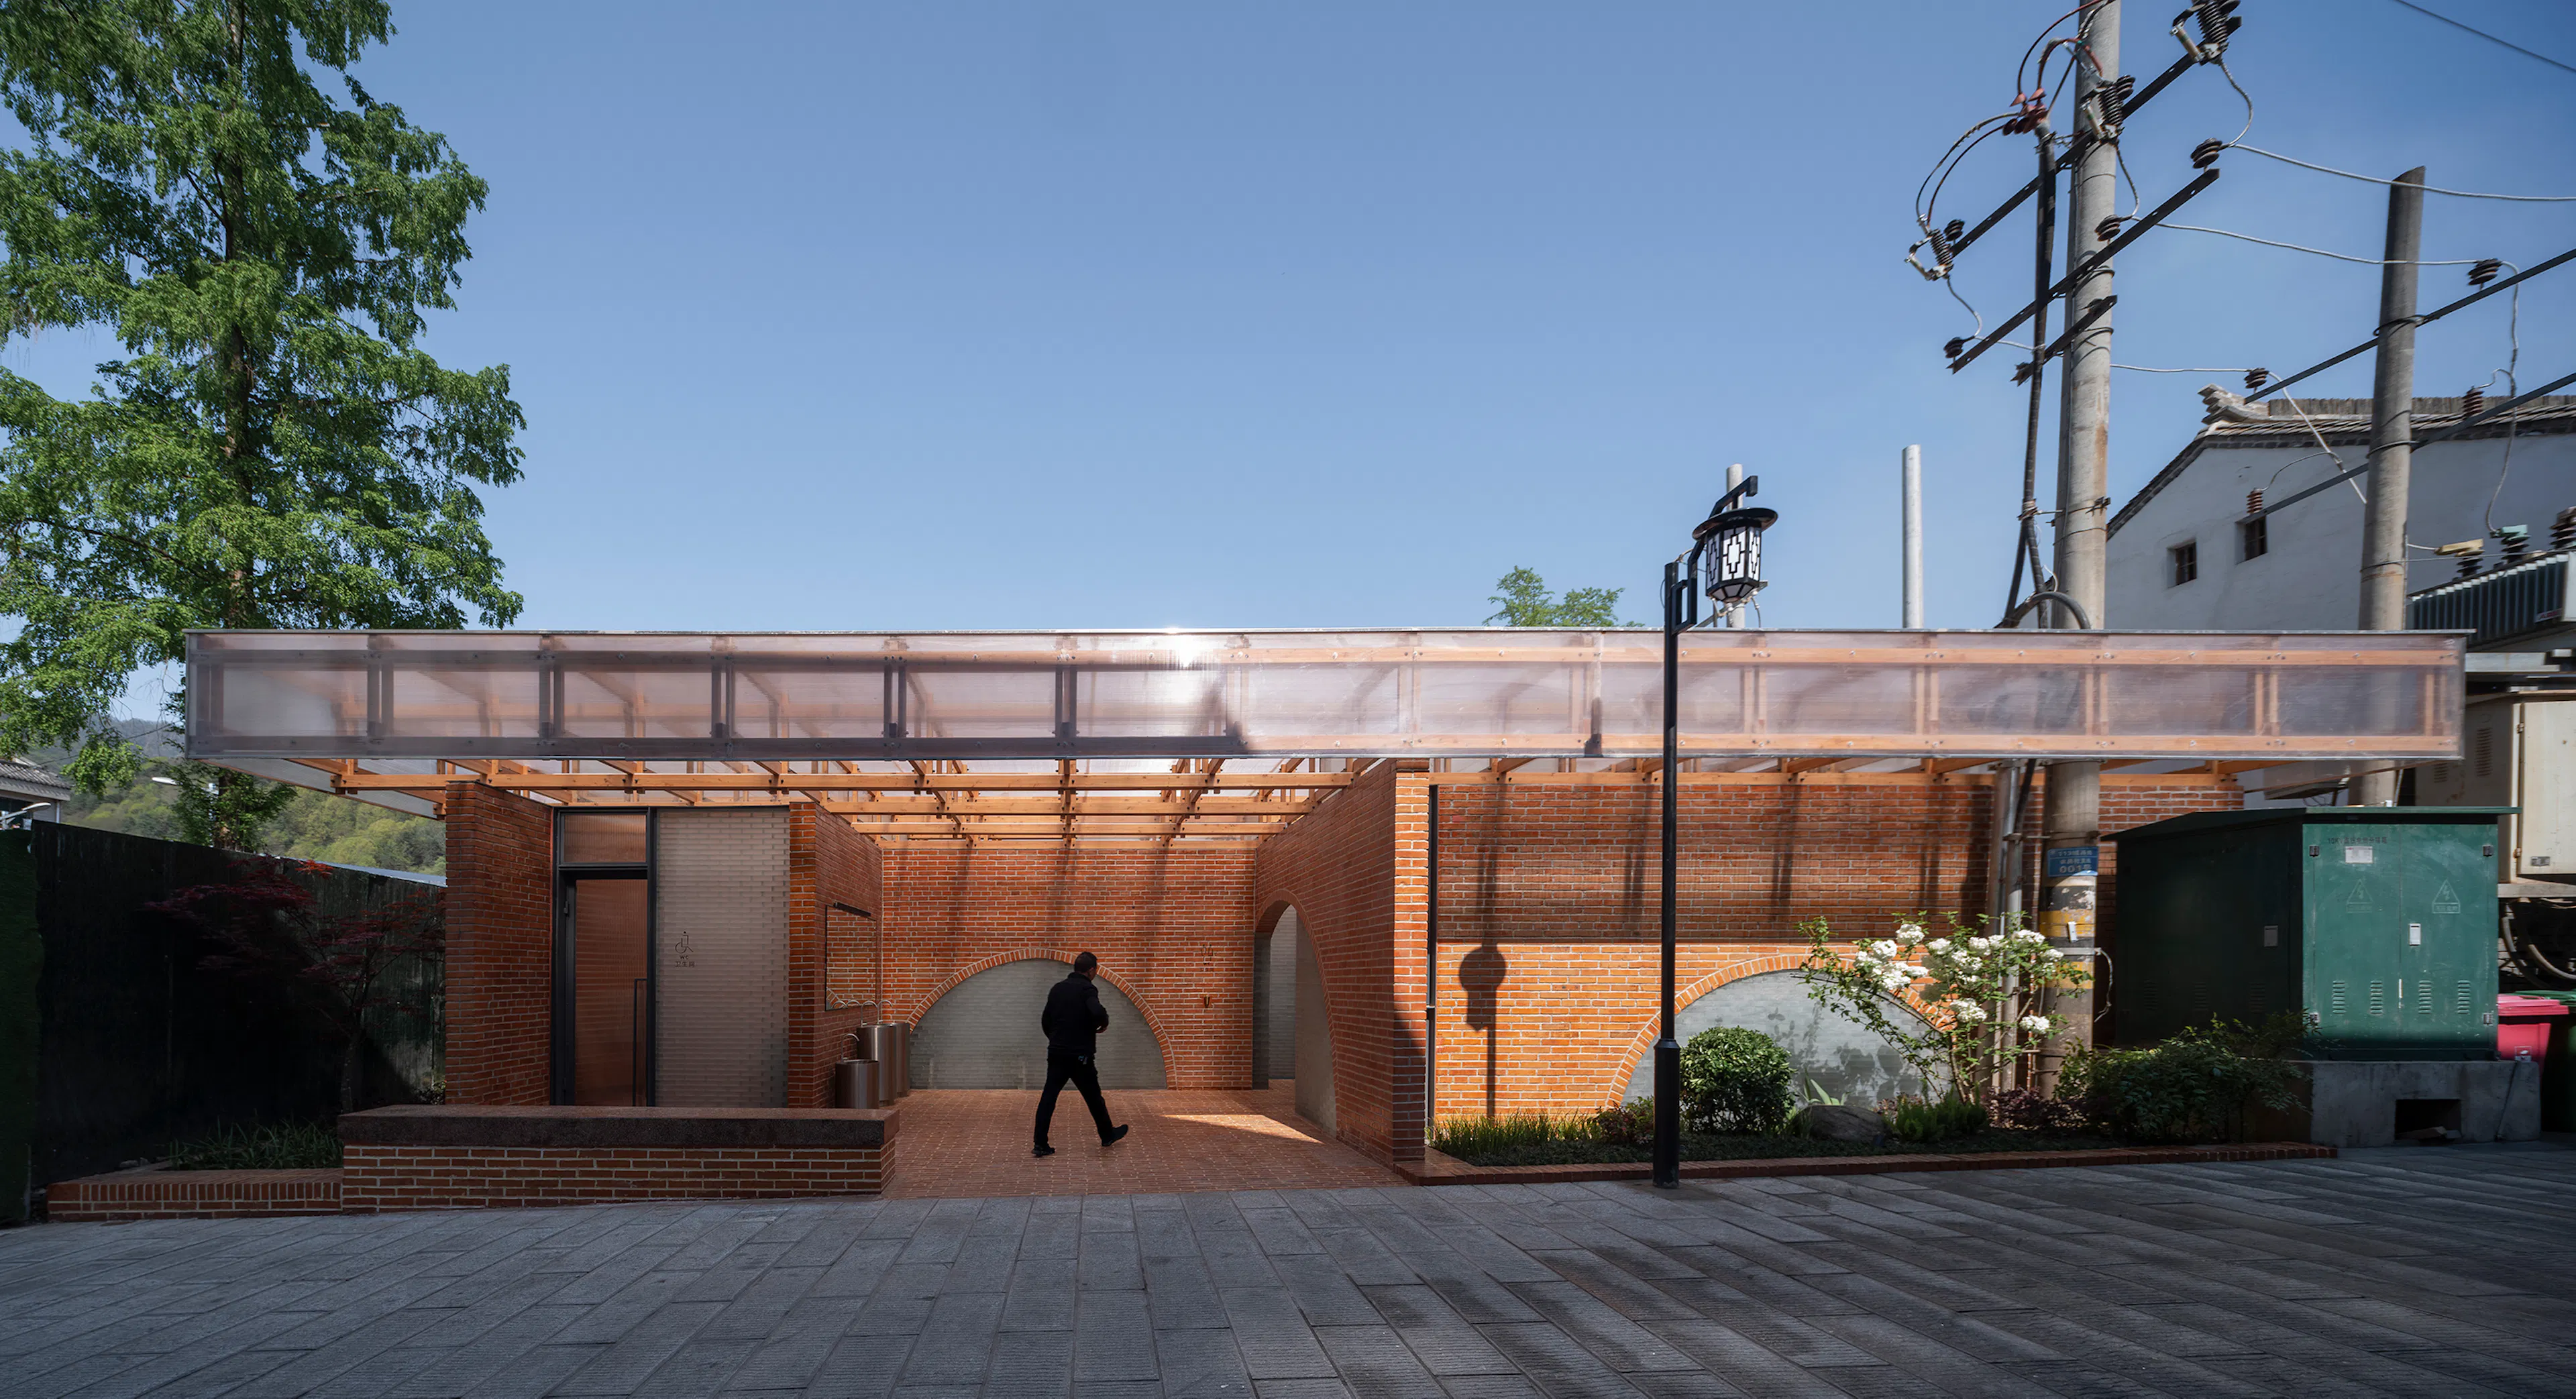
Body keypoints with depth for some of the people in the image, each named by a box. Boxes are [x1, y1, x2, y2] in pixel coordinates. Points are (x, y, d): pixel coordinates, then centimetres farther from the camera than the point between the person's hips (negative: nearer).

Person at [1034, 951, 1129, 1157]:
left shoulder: (1057, 988, 9)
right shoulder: (1087, 989, -12)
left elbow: (1045, 1020, 15)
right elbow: (1098, 1011, -30)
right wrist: (1104, 1023, -8)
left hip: (1056, 1053, 5)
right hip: (1079, 1055, -5)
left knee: (1048, 1097, 3)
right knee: (1093, 1097, 12)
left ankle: (1041, 1145, -3)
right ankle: (1108, 1136, 29)